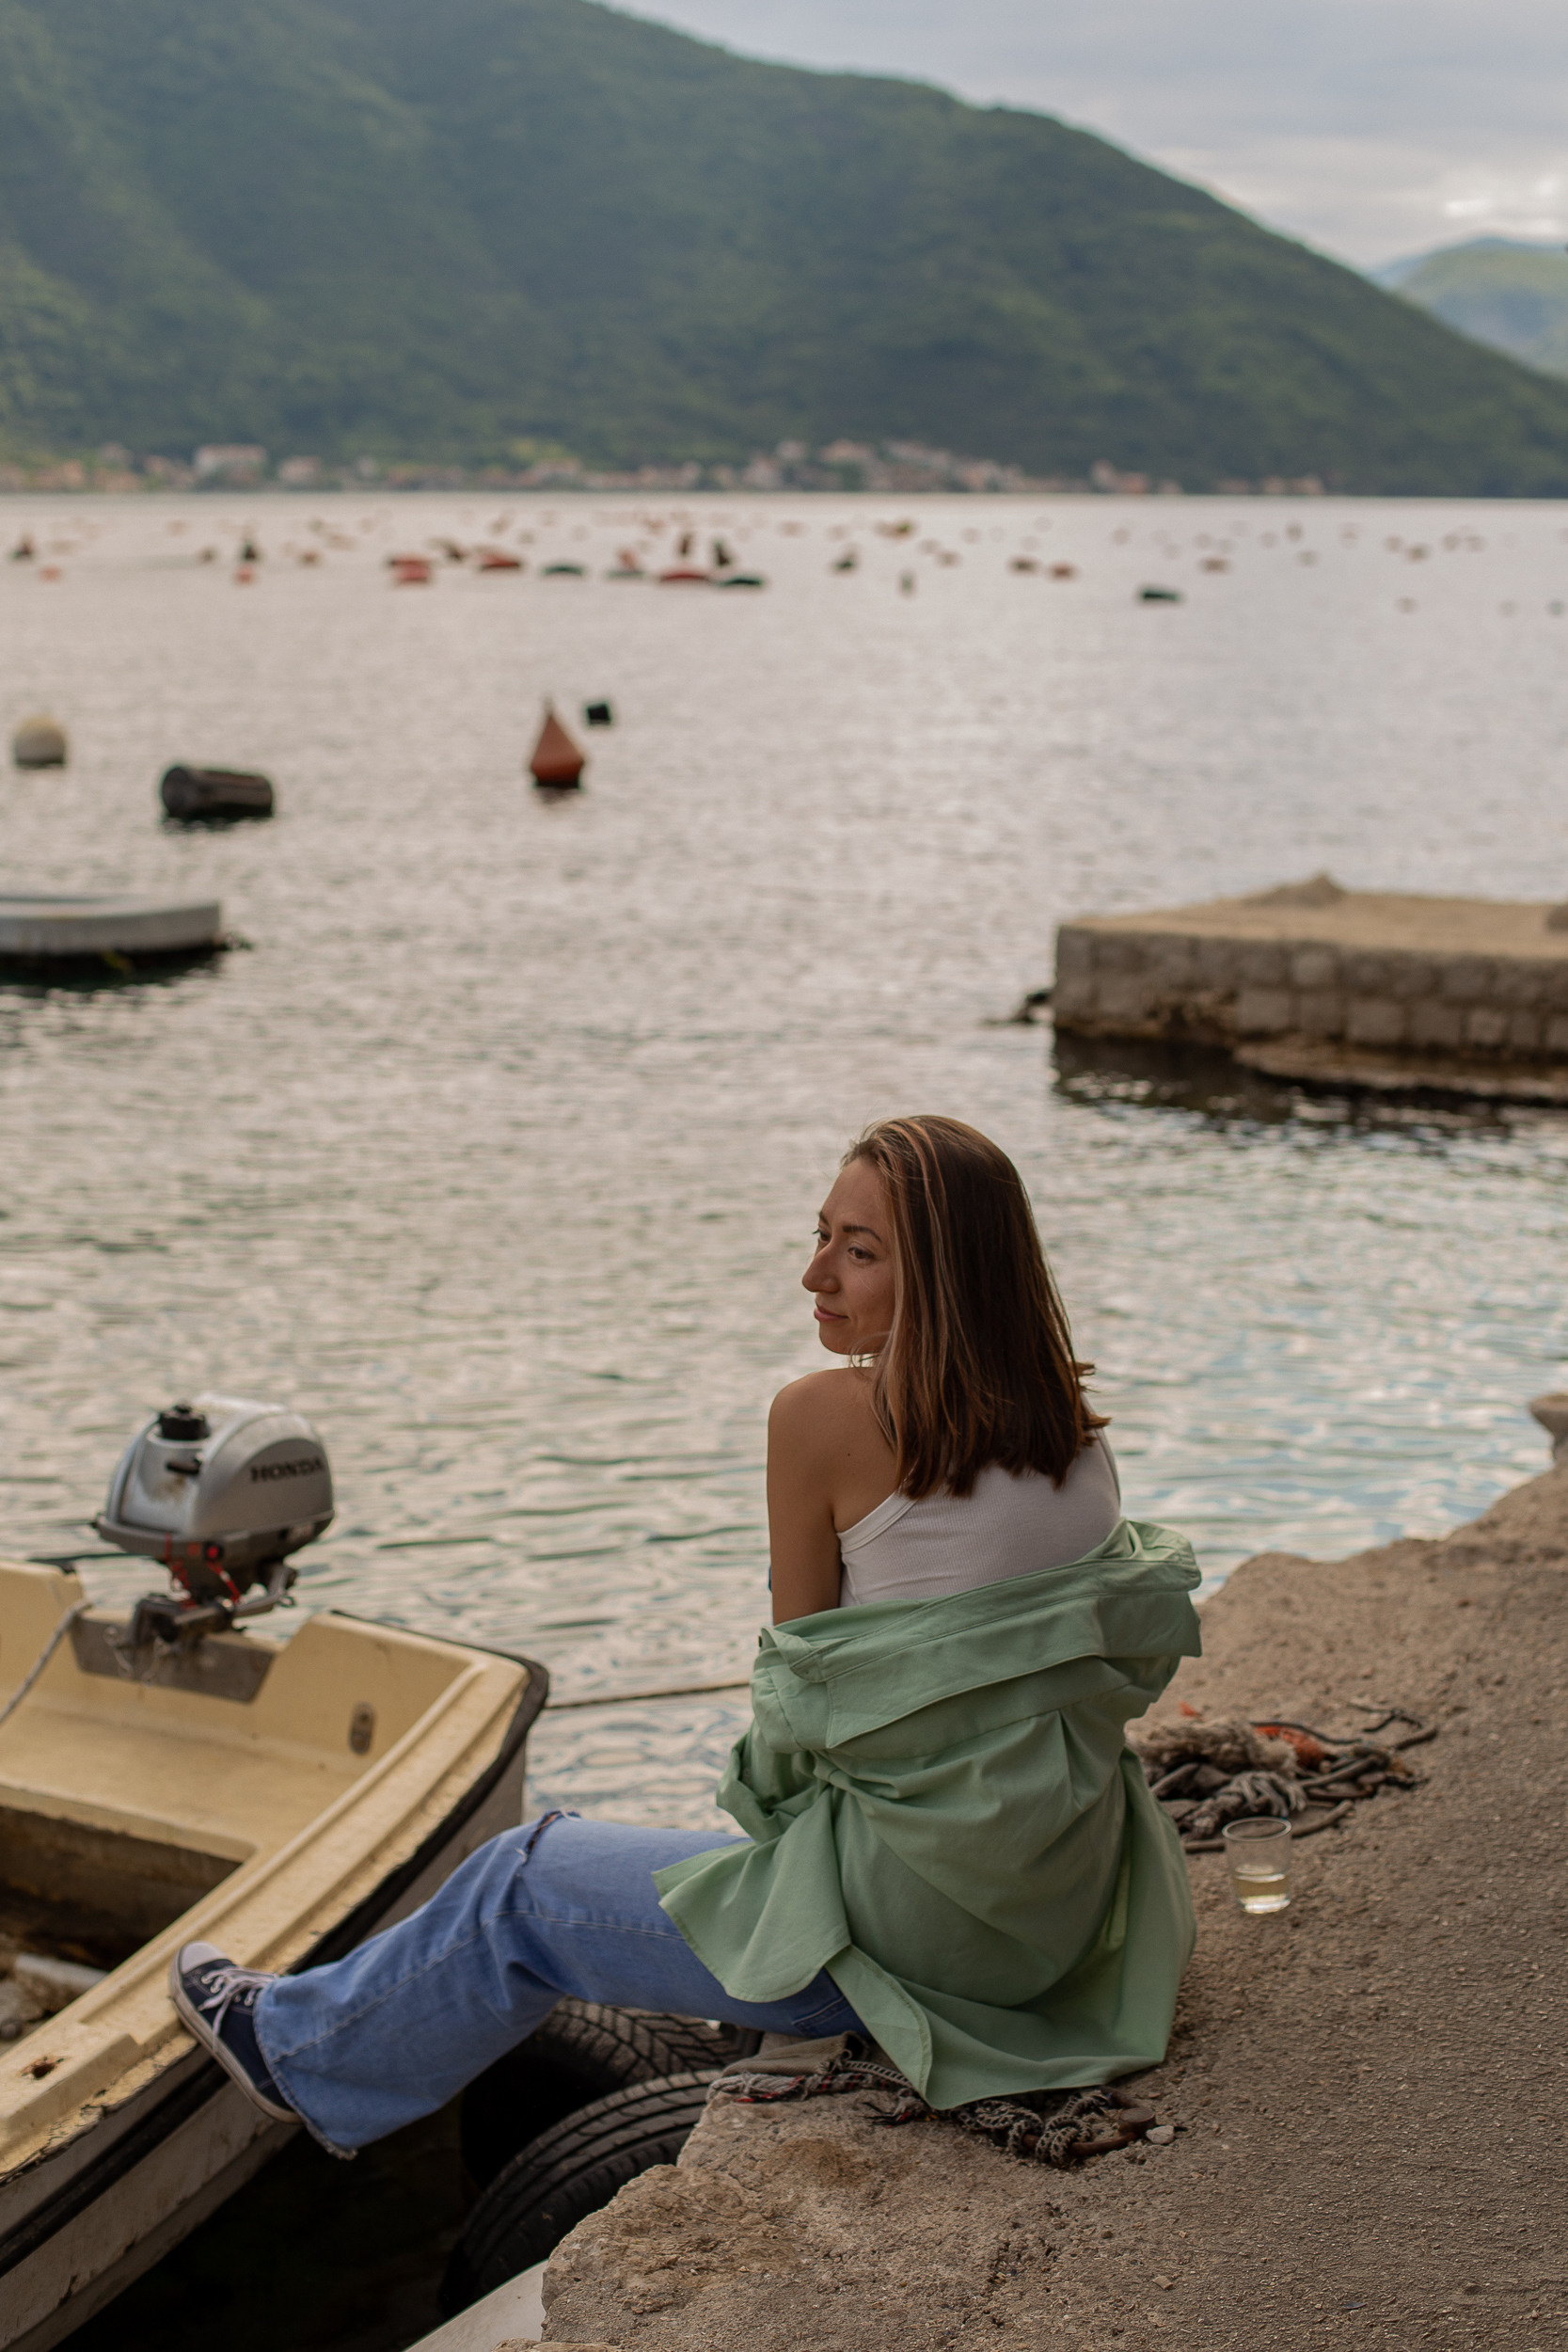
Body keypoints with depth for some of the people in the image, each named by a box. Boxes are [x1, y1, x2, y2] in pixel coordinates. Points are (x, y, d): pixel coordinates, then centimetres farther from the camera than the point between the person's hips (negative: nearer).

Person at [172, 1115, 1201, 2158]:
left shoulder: (827, 1417, -17)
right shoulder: (1075, 1428, 2)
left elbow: (801, 1673, -8)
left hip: (920, 1915, -7)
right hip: (1069, 1908, 7)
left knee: (526, 1884, 15)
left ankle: (300, 2045, 40)